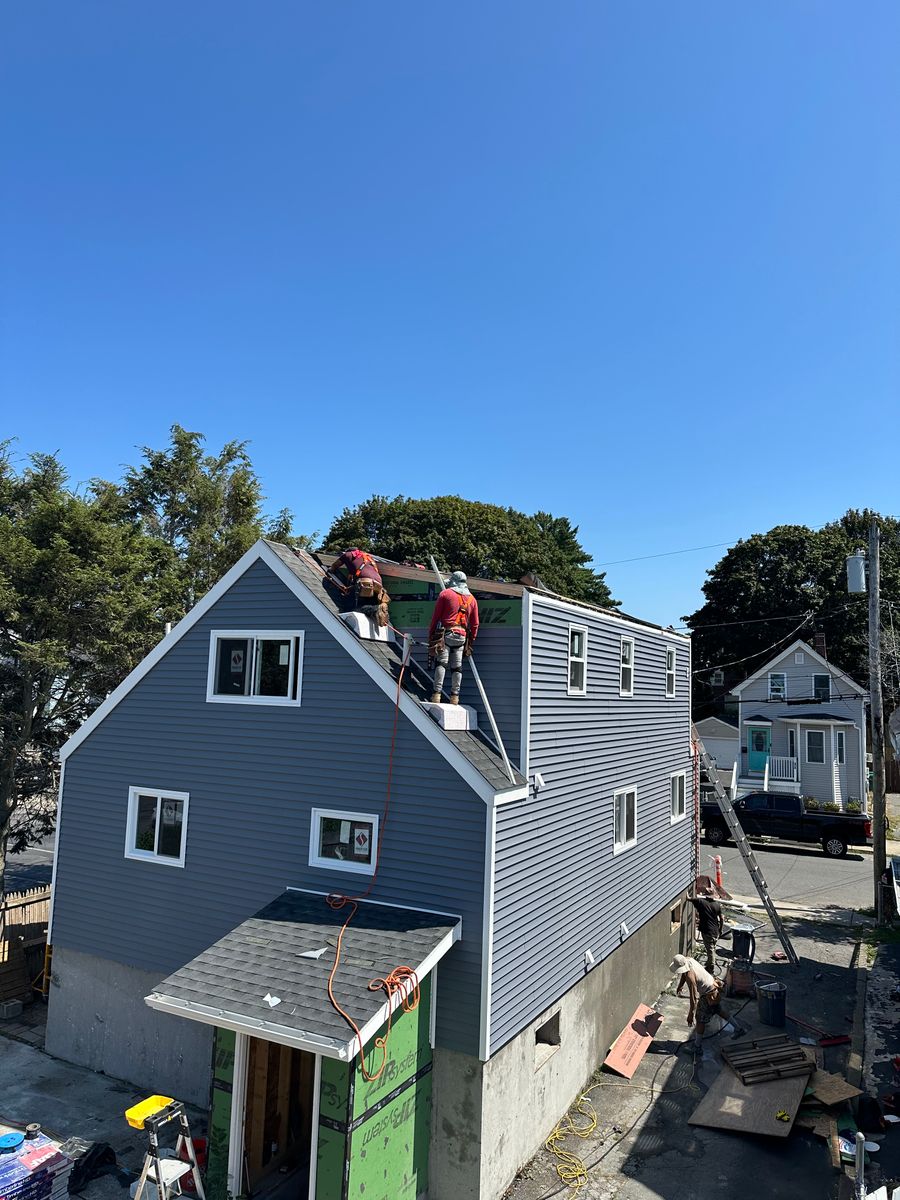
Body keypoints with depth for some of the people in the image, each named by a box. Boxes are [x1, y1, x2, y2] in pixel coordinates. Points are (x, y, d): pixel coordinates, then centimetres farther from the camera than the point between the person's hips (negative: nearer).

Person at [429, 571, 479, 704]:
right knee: (457, 667, 8)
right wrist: (471, 642, 21)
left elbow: (436, 617, 1)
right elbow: (475, 624, 14)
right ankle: (454, 697, 7)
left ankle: (436, 694, -13)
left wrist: (430, 635, 6)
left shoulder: (445, 594, 3)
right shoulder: (472, 599, 14)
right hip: (462, 636, 3)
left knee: (441, 663, -5)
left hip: (445, 634, -3)